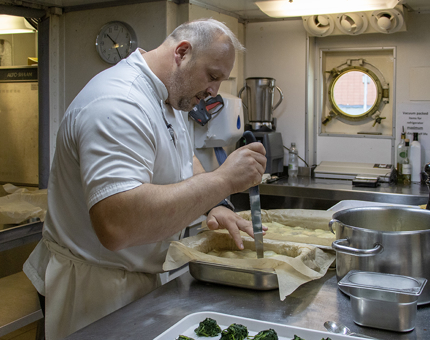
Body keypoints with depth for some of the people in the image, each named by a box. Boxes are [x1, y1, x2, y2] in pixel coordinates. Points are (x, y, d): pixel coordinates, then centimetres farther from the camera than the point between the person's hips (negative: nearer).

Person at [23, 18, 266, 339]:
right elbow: (116, 225, -41)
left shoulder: (169, 97, 6)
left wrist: (215, 207, 1)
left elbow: (185, 162, 21)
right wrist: (223, 180, -34)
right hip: (93, 287, -9)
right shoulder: (120, 102, -28)